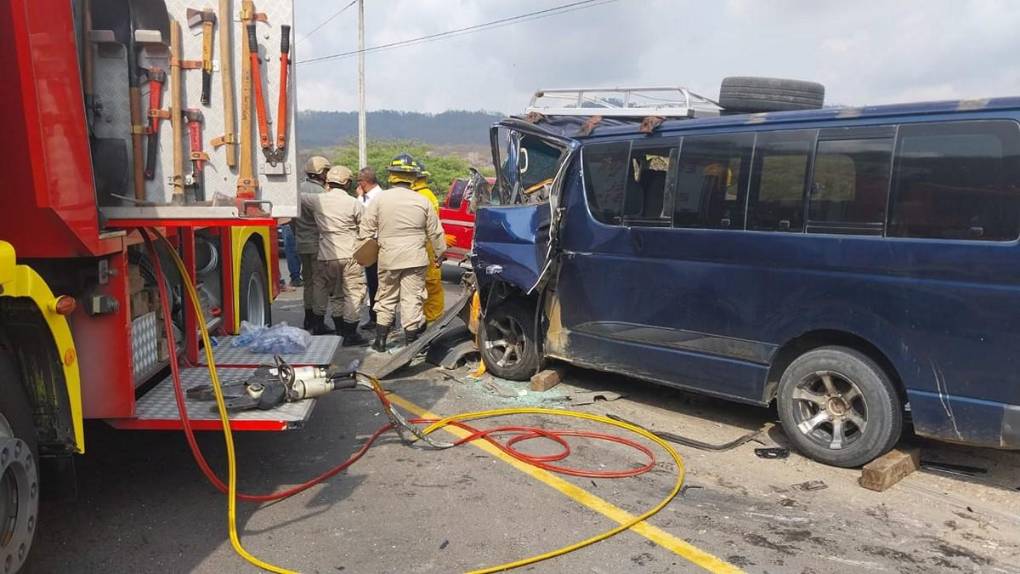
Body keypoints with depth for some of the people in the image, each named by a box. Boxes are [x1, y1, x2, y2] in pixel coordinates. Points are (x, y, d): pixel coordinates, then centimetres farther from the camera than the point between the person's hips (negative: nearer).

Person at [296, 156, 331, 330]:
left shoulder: (298, 188, 10)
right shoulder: (319, 191, -14)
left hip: (302, 243, 8)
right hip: (317, 243, -8)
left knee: (308, 281, 15)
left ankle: (308, 320, 20)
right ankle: (317, 322, 0)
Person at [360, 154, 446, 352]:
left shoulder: (379, 198, -4)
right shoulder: (422, 201, -1)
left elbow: (367, 230, -2)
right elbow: (435, 232, 5)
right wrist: (441, 252, 18)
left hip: (388, 258, 1)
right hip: (415, 259, 0)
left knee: (386, 298, 14)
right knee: (412, 299, 5)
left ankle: (380, 340, 21)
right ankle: (411, 341, 9)